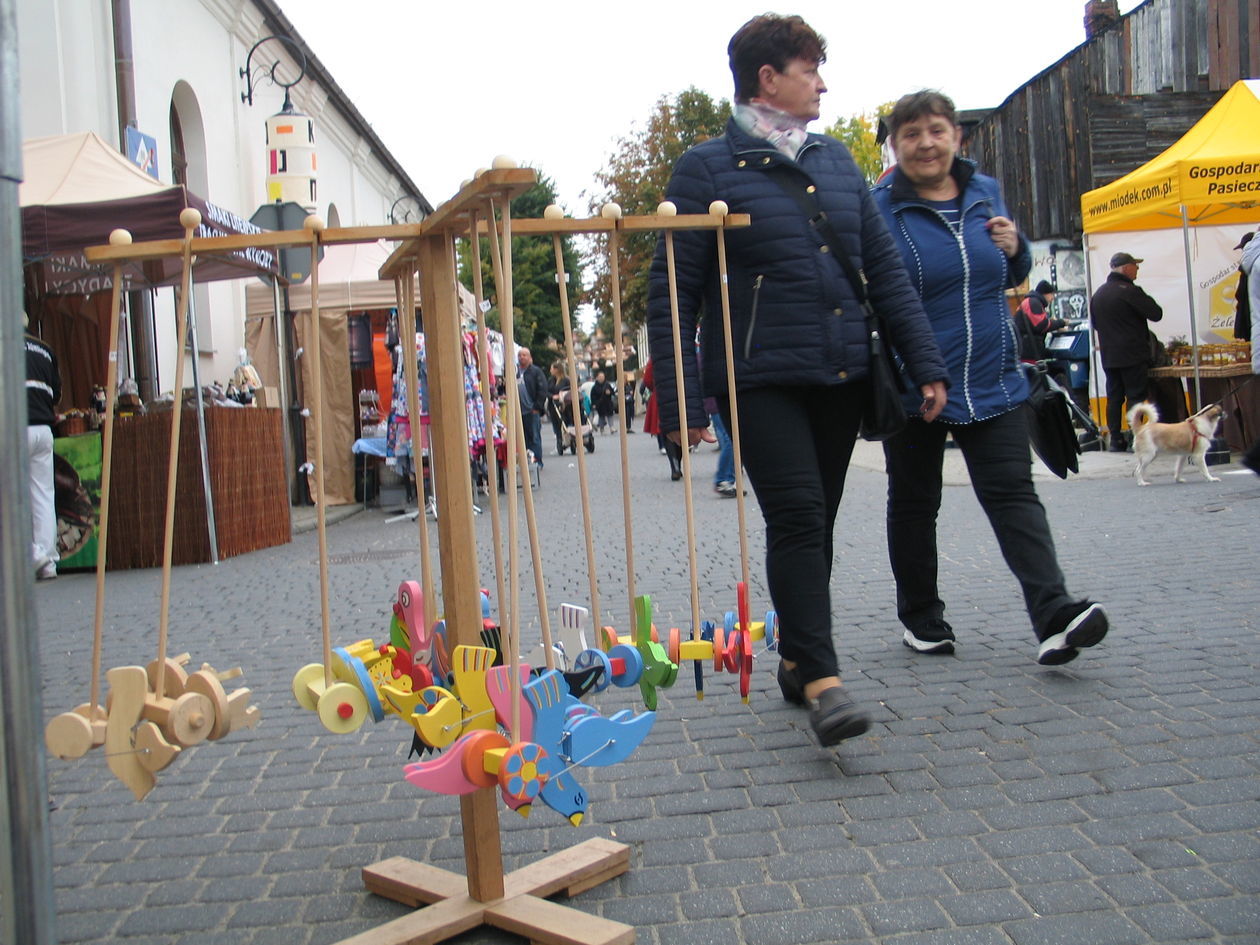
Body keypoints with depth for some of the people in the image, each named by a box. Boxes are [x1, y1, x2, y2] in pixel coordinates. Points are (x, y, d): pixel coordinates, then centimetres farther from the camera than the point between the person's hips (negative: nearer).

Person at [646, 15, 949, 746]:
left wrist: (927, 364, 7)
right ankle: (822, 679, -15)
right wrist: (680, 400, -11)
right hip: (760, 380, -5)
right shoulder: (708, 169, -2)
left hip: (842, 378, 6)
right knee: (797, 515, -16)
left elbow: (886, 268, 14)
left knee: (816, 524, 11)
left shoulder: (836, 160, 14)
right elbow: (673, 293, -5)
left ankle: (797, 660, 24)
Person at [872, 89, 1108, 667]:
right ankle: (921, 618, 26)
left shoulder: (986, 193, 8)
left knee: (1012, 493, -5)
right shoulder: (879, 209, -7)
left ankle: (1054, 616, -12)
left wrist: (1014, 249, -1)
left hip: (992, 381, 3)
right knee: (914, 503, 10)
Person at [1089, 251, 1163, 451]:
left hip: (1108, 355, 7)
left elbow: (1094, 323, 22)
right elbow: (1156, 314, -13)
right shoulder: (1129, 291, -14)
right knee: (1135, 396, -3)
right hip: (1132, 354, -7)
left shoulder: (1099, 293, 11)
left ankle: (1115, 440, 9)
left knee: (1114, 397, 9)